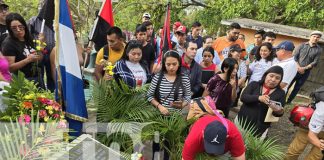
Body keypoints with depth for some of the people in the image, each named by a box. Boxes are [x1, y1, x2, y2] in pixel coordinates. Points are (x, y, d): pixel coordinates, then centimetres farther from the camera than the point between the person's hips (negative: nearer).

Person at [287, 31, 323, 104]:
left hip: (306, 72, 1)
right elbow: (294, 56, -4)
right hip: (296, 69, -1)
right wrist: (298, 67, -15)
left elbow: (315, 62, -3)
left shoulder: (319, 50, 1)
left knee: (297, 88, 8)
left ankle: (288, 102, 20)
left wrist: (304, 68, -15)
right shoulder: (302, 45, 1)